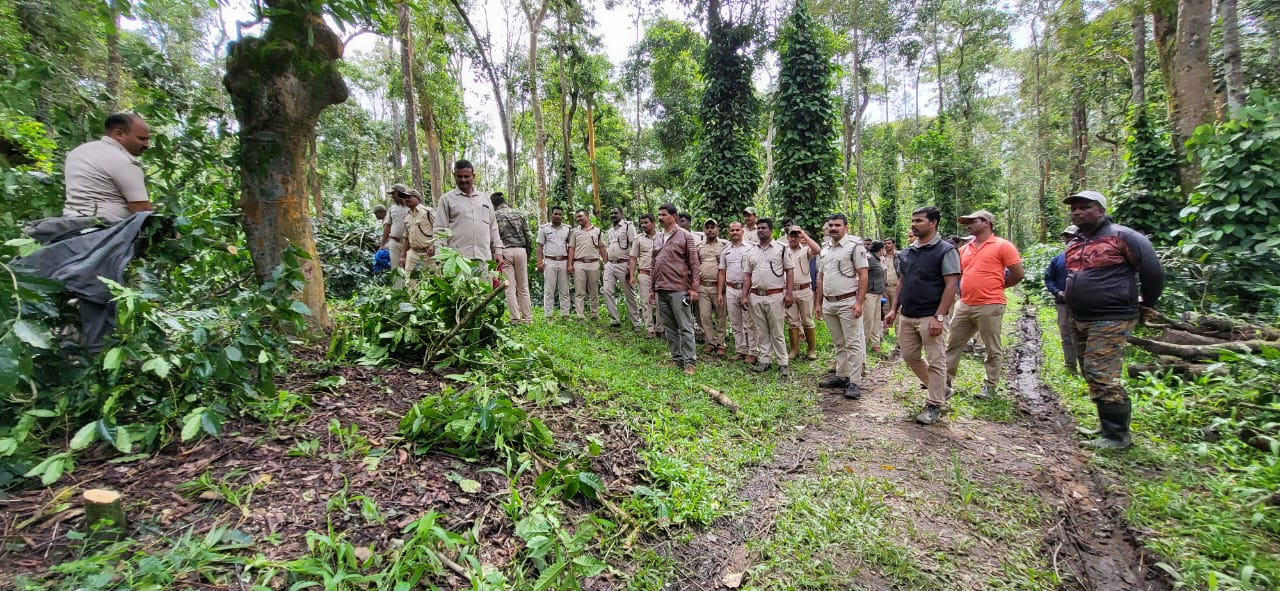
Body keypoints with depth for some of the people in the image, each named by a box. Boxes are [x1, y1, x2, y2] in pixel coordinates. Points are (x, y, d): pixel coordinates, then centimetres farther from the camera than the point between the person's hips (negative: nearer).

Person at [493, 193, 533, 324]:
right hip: (521, 250, 3)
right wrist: (528, 254, 15)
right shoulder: (519, 214, 11)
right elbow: (528, 236, 9)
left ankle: (516, 319, -2)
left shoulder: (494, 215, 1)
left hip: (504, 251, -3)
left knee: (510, 287, -1)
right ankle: (527, 318, 8)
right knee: (523, 287, 8)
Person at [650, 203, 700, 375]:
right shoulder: (657, 239, 15)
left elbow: (694, 263, -6)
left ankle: (690, 362, 3)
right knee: (668, 327, 11)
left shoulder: (685, 236, -3)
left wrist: (694, 288, -12)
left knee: (685, 327, -3)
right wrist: (653, 289, 17)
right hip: (661, 290, 7)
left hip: (679, 289, -7)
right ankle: (677, 359, 20)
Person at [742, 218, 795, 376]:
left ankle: (782, 363, 7)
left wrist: (789, 293, -10)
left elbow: (789, 272, -1)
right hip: (756, 296, 4)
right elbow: (747, 275, 13)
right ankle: (764, 360, 19)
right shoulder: (752, 251, 13)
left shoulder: (781, 248, 1)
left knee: (777, 332, 0)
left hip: (775, 296, -4)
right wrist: (745, 296, 6)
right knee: (762, 331, 10)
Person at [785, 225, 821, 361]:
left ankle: (811, 350, 15)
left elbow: (817, 250, -20)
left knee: (807, 321, 6)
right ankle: (794, 349, 16)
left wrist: (804, 234, -14)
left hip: (804, 290, -2)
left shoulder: (805, 250, 0)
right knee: (792, 322, 8)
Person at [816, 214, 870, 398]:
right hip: (828, 303, 7)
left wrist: (859, 303, -18)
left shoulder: (854, 246, -6)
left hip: (847, 302, -7)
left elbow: (863, 275, -11)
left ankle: (855, 382, 1)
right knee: (839, 343, 15)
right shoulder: (824, 250, 14)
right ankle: (841, 376, 24)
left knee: (853, 343, -3)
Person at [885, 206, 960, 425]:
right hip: (906, 315, 8)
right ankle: (940, 389, 32)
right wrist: (894, 310, 11)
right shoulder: (907, 252, 12)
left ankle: (934, 405, 13)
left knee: (935, 362, 0)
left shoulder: (945, 251, -8)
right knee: (910, 356, 14)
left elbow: (951, 285, -13)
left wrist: (939, 317, -19)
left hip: (930, 317, -7)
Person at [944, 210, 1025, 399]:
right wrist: (971, 288, 14)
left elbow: (1018, 274, -7)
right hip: (964, 305, 7)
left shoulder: (1003, 246, -6)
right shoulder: (964, 248, 13)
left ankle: (990, 386, 16)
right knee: (953, 343, 10)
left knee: (992, 348, 5)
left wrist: (997, 286, 4)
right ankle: (946, 379, 20)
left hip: (990, 306, -7)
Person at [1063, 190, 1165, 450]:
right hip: (1078, 321, 8)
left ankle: (1116, 436, 1)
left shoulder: (1122, 236, -10)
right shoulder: (1074, 244, 13)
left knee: (1102, 378, -11)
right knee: (1092, 376, 15)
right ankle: (1109, 424, 27)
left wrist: (1145, 306, 0)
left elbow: (1153, 271, -7)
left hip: (1110, 321, -8)